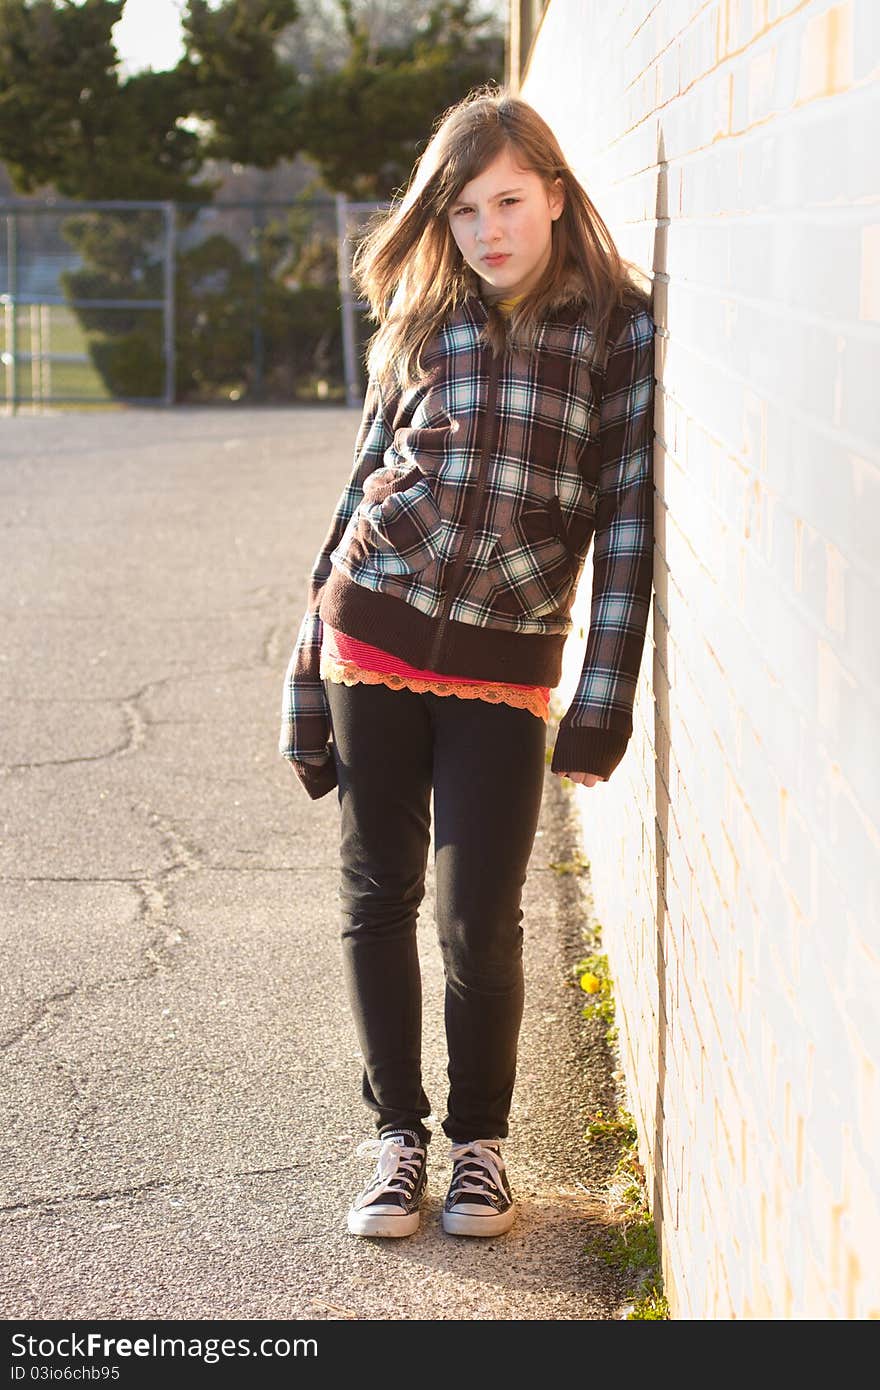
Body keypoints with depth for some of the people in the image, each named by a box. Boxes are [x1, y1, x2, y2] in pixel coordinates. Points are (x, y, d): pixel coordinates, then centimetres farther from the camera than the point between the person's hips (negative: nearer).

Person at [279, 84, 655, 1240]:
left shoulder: (619, 328, -2)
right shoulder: (420, 325, 7)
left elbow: (630, 515, -5)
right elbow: (367, 485, 11)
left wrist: (604, 701, -10)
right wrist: (307, 682, 8)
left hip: (505, 666, -2)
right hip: (377, 635, 3)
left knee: (481, 922, -1)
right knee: (378, 898, 6)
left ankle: (481, 1142, 19)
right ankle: (399, 1134, 20)